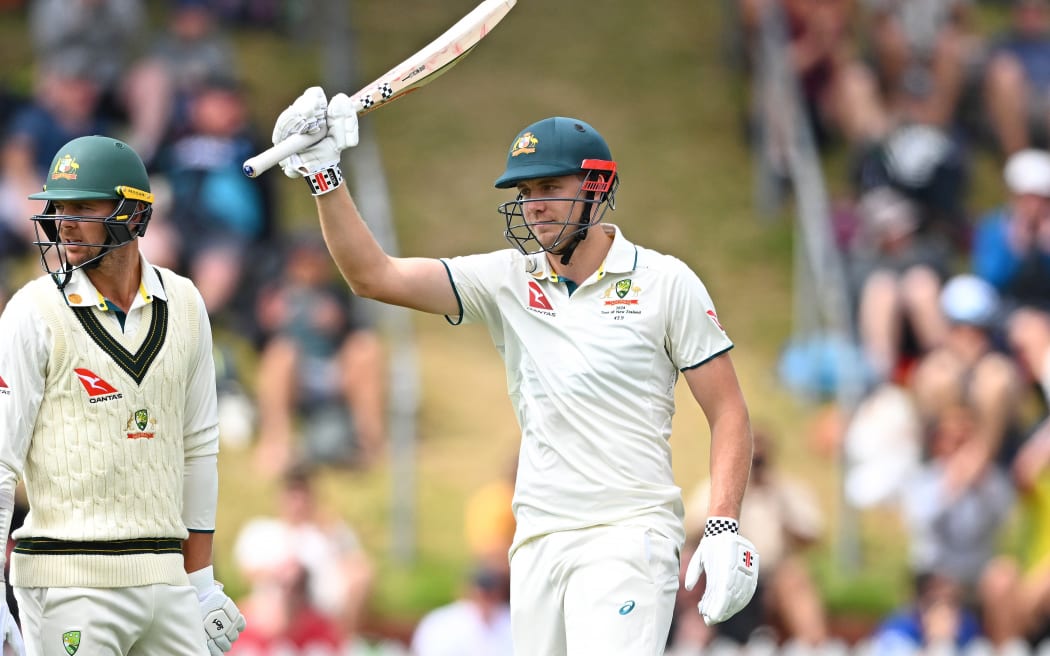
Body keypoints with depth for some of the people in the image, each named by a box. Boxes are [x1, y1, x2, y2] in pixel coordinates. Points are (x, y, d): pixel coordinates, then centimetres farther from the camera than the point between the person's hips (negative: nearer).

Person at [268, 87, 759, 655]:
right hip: (538, 540, 5)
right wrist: (323, 177, -8)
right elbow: (374, 277, 3)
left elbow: (729, 413, 1)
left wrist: (723, 530, -11)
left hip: (628, 538, -5)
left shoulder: (665, 283, 0)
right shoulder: (507, 281, 10)